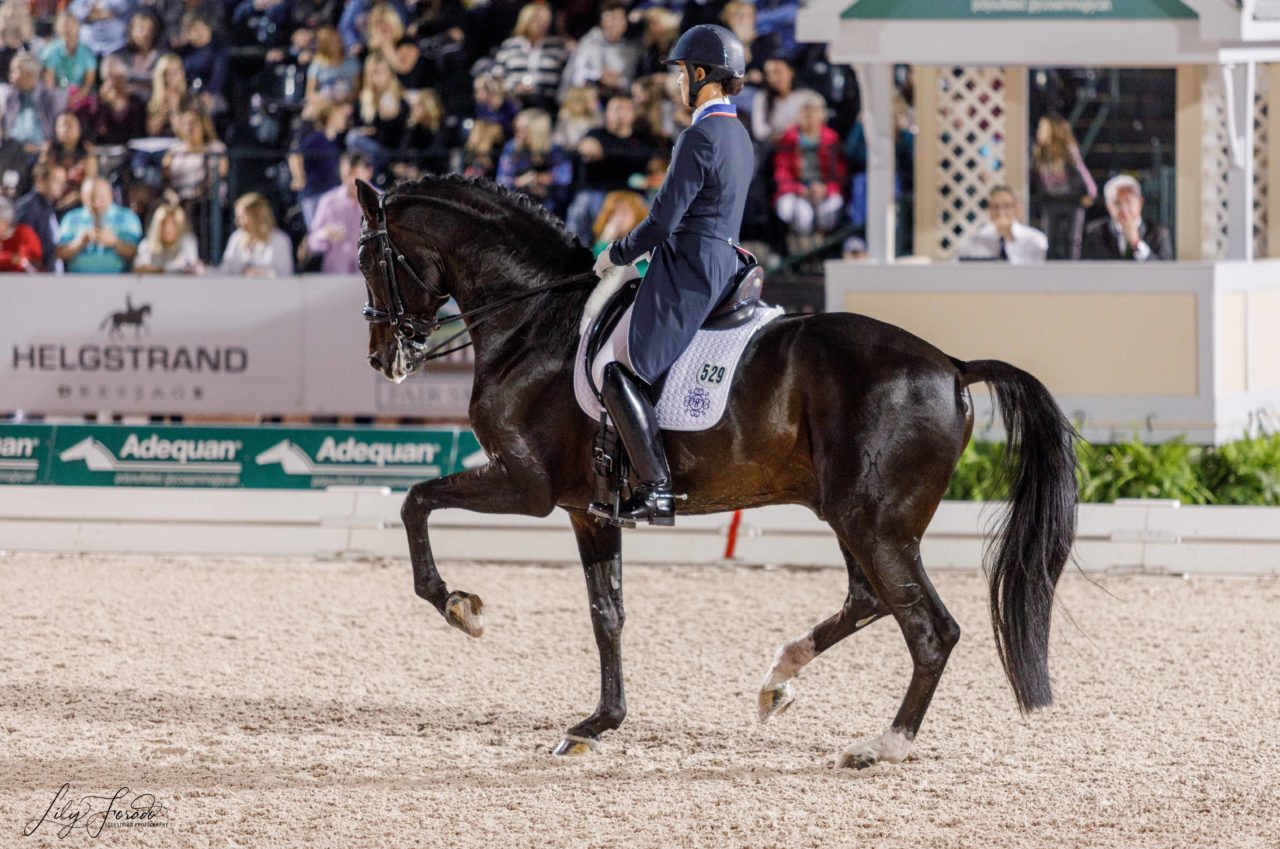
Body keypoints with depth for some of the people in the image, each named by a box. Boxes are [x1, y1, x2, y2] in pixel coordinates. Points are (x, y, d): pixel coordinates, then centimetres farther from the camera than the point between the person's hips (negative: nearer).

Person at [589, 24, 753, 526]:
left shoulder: (699, 139, -16)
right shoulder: (739, 137, 14)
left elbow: (663, 221, -17)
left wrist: (617, 255, -1)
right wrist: (649, 249, 22)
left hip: (687, 275, -10)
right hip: (722, 268, 10)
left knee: (616, 367, -11)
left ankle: (656, 492, -19)